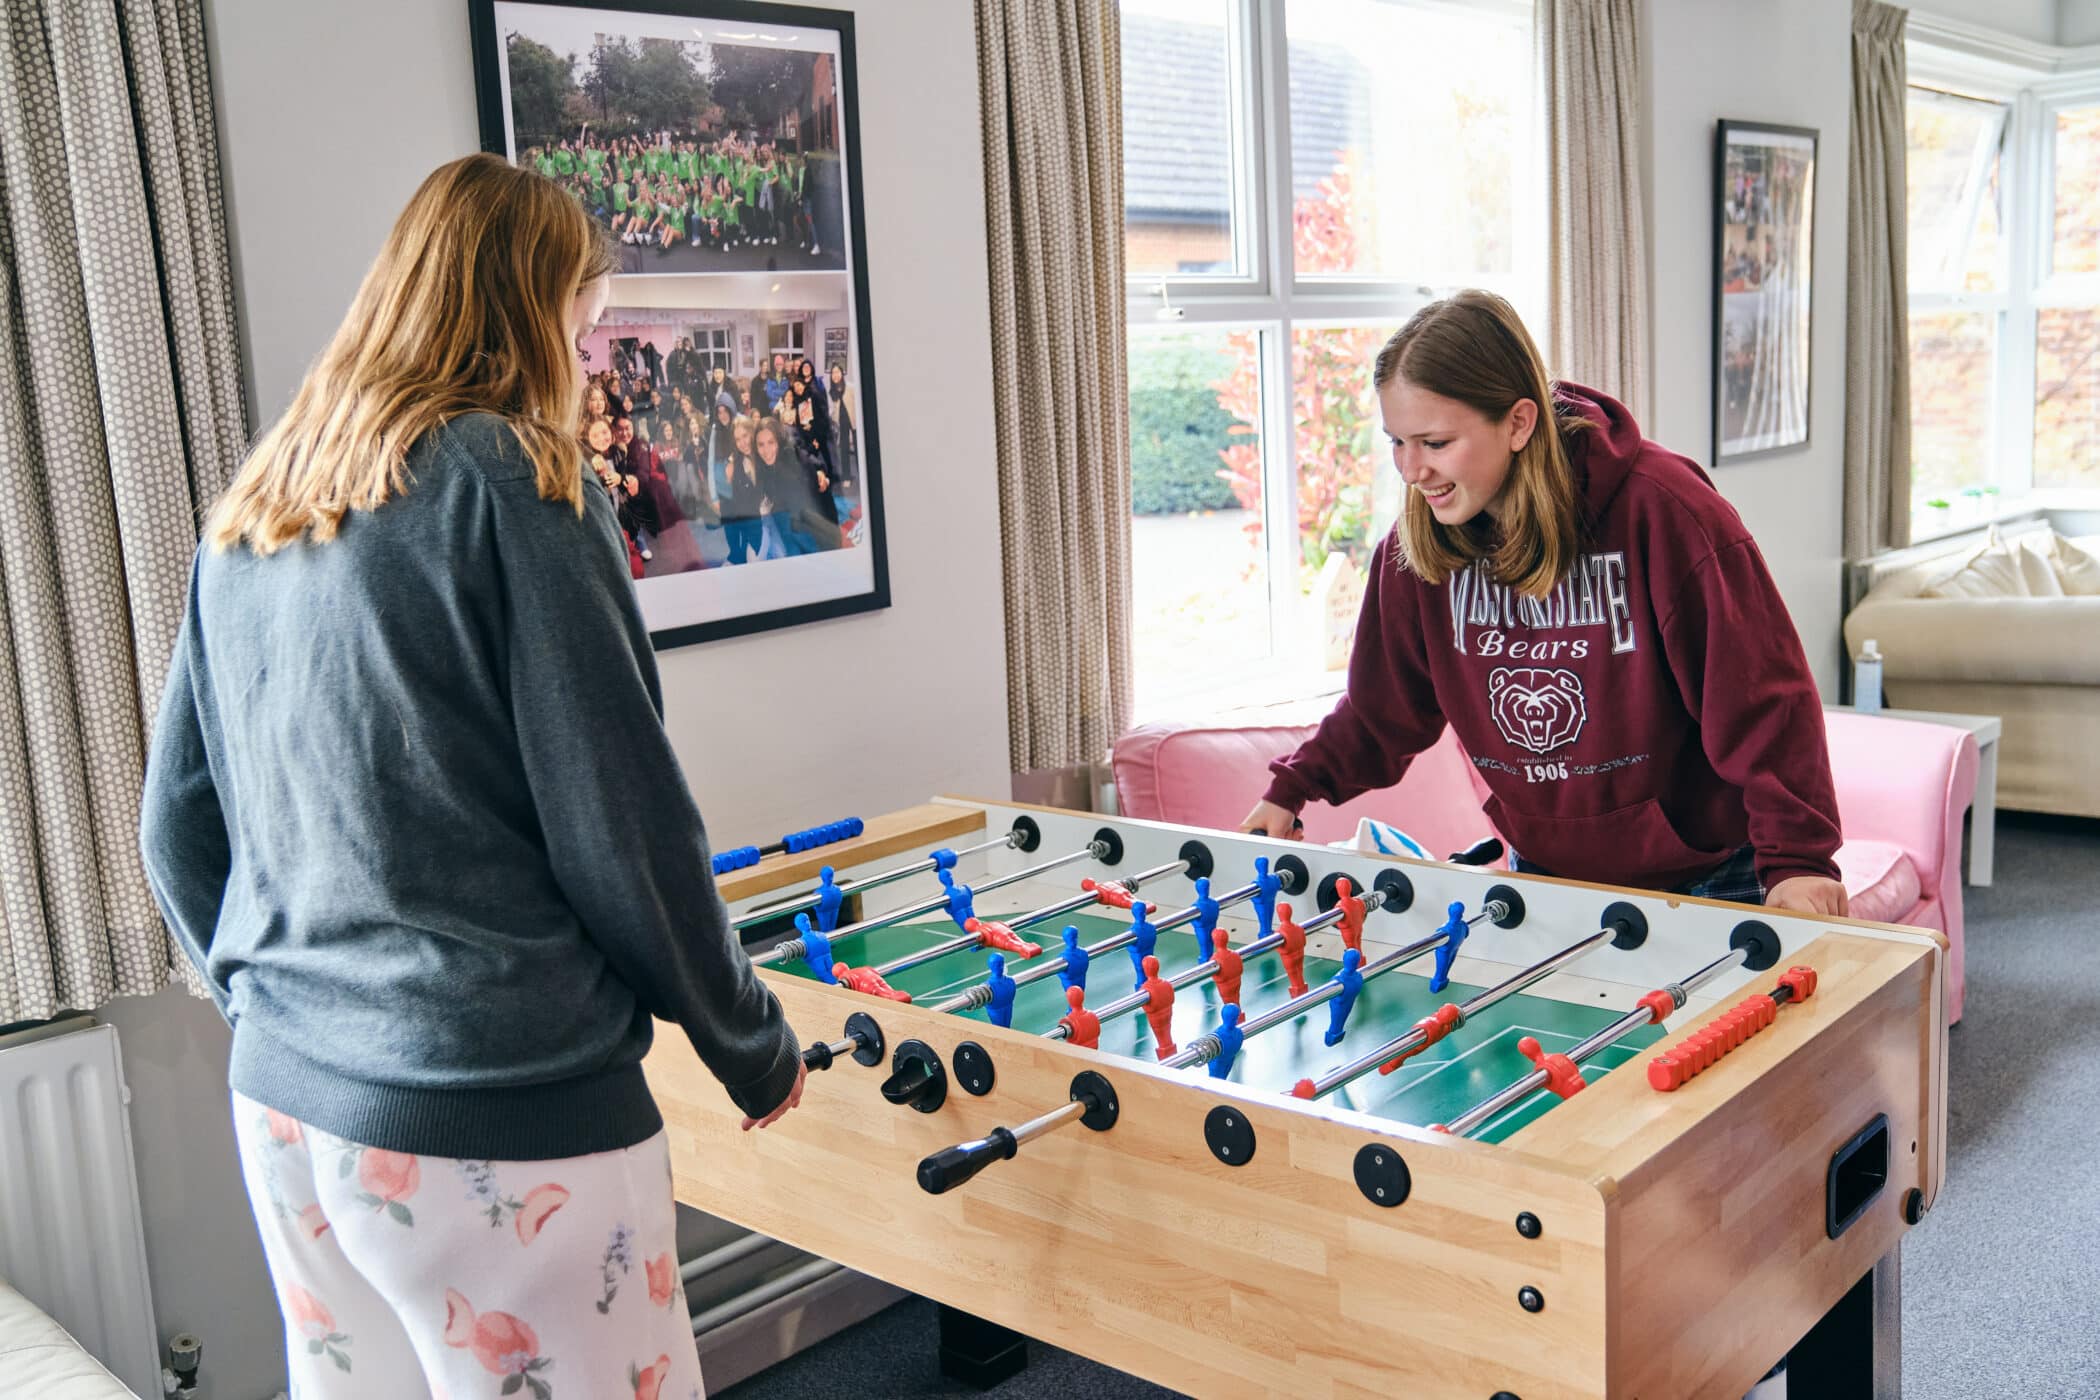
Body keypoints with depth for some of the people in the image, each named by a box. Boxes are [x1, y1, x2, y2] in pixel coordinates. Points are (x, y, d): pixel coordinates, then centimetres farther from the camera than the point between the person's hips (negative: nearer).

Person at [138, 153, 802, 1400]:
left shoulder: (246, 521, 9)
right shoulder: (512, 482, -12)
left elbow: (177, 830, 14)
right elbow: (624, 827, -12)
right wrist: (754, 1046, 0)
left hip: (286, 1107, 8)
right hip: (501, 1127, -7)